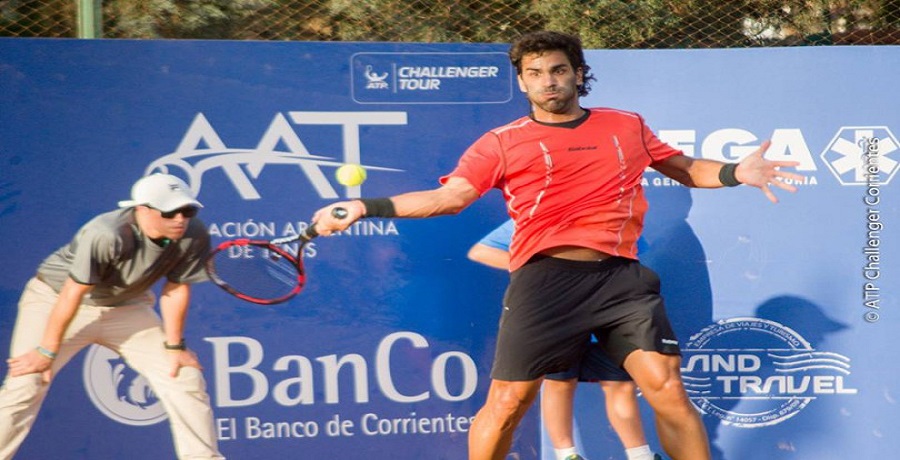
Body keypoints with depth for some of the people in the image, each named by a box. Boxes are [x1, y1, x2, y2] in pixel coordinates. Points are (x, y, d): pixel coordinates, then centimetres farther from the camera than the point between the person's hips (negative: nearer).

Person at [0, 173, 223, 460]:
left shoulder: (194, 237, -22)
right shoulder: (106, 235, -37)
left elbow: (175, 289, -7)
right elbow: (73, 294, -29)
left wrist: (174, 346, -2)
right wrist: (47, 351, -21)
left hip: (126, 307, 5)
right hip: (54, 298, -5)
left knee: (186, 378, -1)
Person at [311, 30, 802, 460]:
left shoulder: (628, 127, 15)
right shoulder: (501, 142, 7)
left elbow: (686, 168, 25)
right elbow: (448, 197, 1)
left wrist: (736, 172, 6)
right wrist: (365, 206, -9)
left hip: (622, 277, 2)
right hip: (546, 280, -2)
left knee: (668, 390, -9)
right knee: (507, 402, -1)